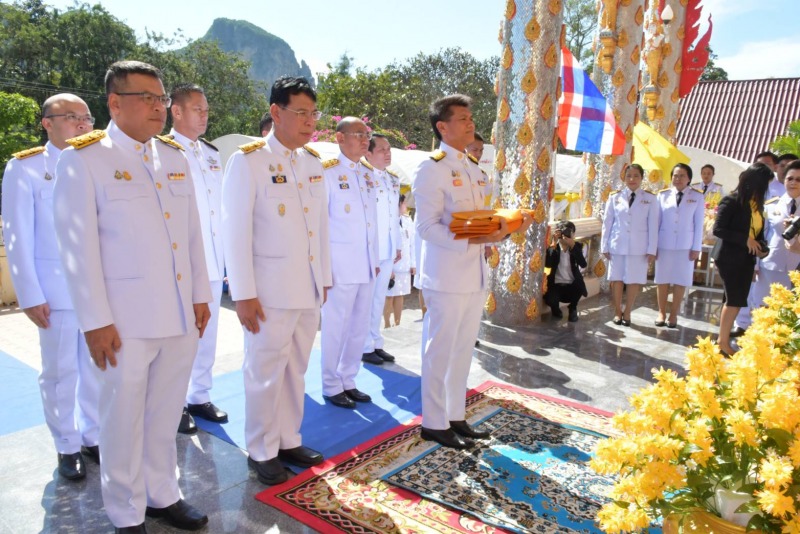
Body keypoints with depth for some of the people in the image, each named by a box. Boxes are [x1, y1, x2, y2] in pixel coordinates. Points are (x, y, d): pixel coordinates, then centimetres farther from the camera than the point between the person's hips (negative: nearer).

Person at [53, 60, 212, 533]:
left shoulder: (175, 156, 11)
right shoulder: (83, 158, -5)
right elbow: (79, 246, -8)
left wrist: (201, 295, 10)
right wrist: (96, 321, -10)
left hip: (181, 315, 5)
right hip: (126, 319, -4)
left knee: (166, 413, 16)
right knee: (124, 418, 9)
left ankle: (163, 494, 35)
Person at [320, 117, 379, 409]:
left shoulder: (367, 175, 14)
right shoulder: (328, 172, -6)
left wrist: (374, 259, 14)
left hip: (366, 266, 7)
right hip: (340, 265, -7)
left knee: (360, 327, 12)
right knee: (336, 327, 1)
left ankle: (348, 381, 27)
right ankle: (331, 387, 17)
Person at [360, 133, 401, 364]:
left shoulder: (394, 179, 12)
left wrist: (398, 246, 14)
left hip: (387, 250, 7)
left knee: (379, 299, 15)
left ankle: (376, 343, 25)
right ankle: (365, 347, 13)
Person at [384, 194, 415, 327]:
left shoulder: (408, 220, 11)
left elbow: (412, 243, 12)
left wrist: (413, 264, 8)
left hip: (404, 265, 6)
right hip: (391, 265, -6)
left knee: (400, 296, 12)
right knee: (389, 296, 1)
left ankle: (397, 325, 21)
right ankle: (387, 325, 13)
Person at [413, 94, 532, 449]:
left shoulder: (474, 170, 16)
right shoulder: (431, 169, -10)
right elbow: (426, 227, -18)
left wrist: (505, 228, 0)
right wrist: (472, 240, -27)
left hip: (475, 275, 8)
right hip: (447, 276, -8)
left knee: (463, 350, 15)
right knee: (439, 352, 2)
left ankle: (455, 417, 28)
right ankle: (434, 423, 17)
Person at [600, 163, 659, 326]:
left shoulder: (650, 199, 0)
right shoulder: (615, 197, 2)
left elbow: (653, 225, -1)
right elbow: (607, 223, 4)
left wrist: (652, 249, -5)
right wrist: (604, 246, 1)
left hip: (639, 247, -1)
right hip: (617, 245, 1)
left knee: (634, 280, 4)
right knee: (616, 279, 6)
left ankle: (627, 313, 17)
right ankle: (617, 311, 20)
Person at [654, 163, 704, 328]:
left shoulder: (697, 196, 0)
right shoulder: (663, 195, 0)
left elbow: (699, 224, 0)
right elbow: (657, 221, 2)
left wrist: (696, 247, -4)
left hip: (685, 245, 0)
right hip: (664, 243, 0)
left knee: (680, 280, 5)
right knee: (662, 279, 7)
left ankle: (673, 314, 15)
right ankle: (661, 313, 18)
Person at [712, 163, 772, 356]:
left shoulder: (757, 204, 11)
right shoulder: (731, 201, -12)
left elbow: (758, 230, 18)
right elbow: (718, 229, -18)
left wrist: (761, 248, 0)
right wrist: (745, 240, -20)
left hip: (747, 259, 7)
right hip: (729, 257, -7)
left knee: (737, 300, 8)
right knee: (734, 299, -6)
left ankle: (723, 337, 17)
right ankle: (723, 341, 6)